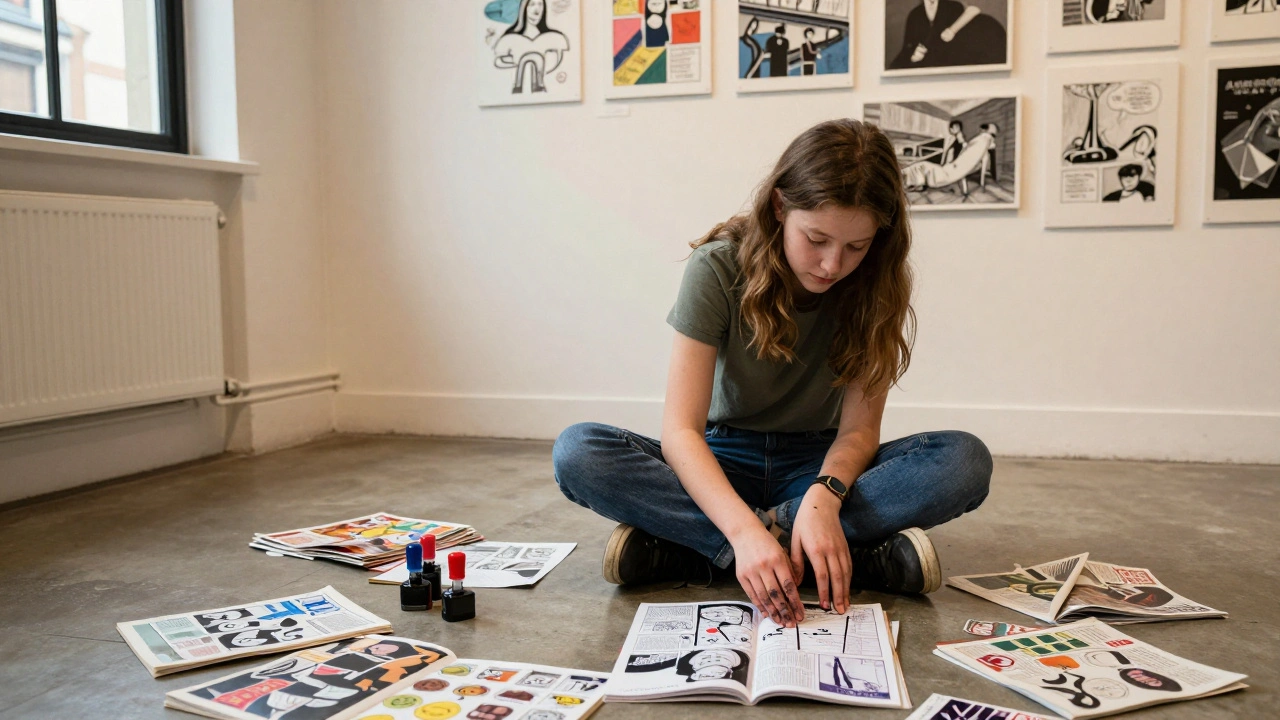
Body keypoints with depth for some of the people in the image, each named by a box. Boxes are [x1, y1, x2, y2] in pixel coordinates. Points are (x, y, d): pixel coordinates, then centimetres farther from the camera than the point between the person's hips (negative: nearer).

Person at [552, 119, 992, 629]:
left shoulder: (875, 285, -10)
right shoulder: (718, 269, -18)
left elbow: (858, 428, -11)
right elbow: (680, 430, -24)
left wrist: (825, 494, -35)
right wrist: (744, 531, -41)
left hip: (821, 464, 2)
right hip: (724, 463, -1)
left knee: (965, 461, -27)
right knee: (577, 453, -30)